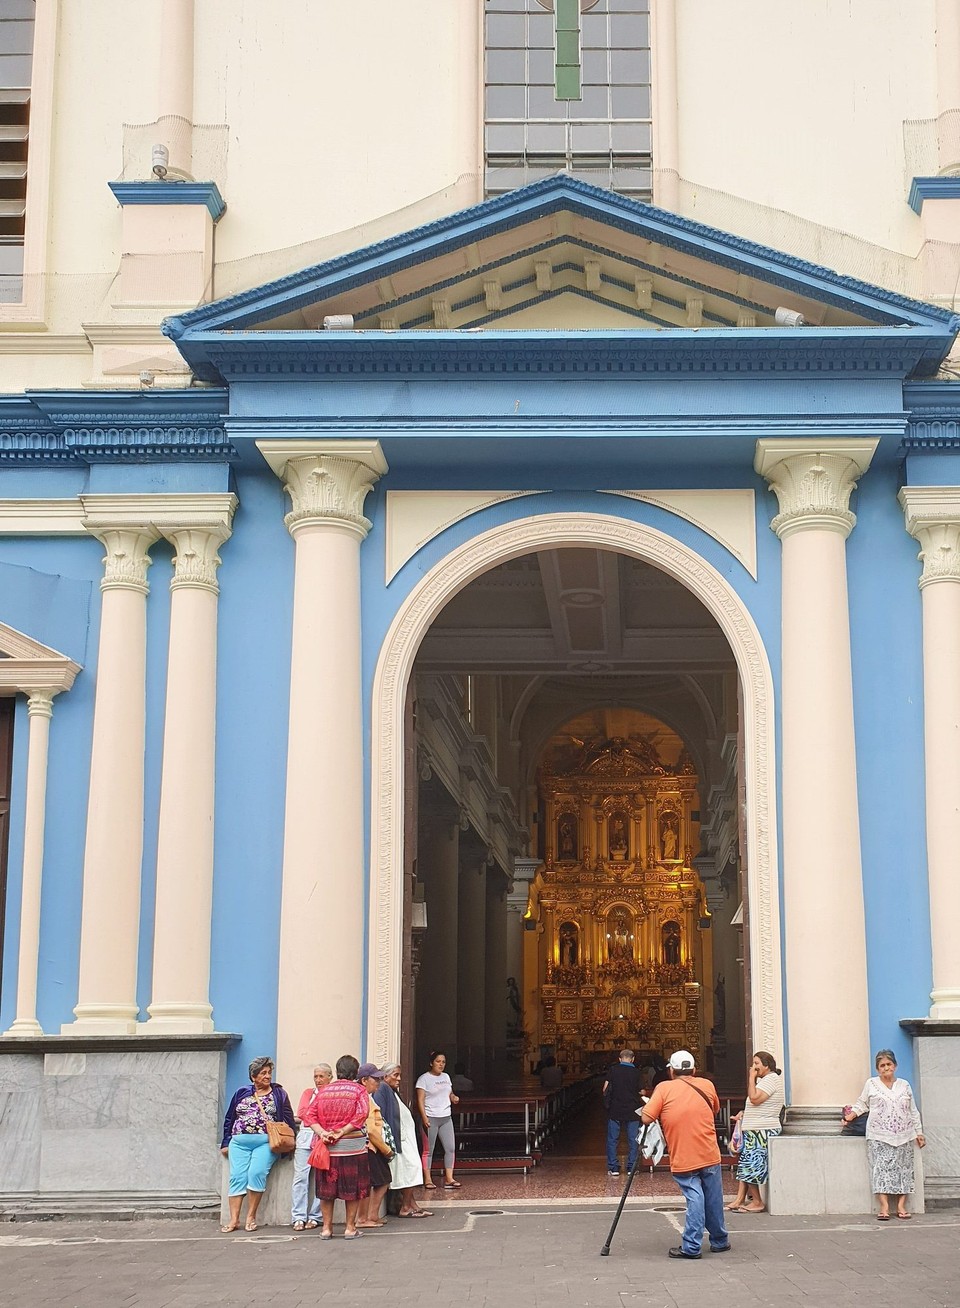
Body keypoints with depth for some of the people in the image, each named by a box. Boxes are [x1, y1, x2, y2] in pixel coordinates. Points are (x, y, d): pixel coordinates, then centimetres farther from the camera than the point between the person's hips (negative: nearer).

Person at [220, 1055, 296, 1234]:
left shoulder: (279, 1094, 10)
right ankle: (234, 1219, -9)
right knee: (237, 1177, -9)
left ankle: (251, 1217, -12)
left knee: (256, 1173, -22)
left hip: (266, 1143, -2)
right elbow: (229, 1119, 18)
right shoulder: (242, 1093, 15)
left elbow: (288, 1120, 7)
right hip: (240, 1143, 3)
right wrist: (226, 1143, 13)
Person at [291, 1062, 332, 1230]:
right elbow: (301, 1113, 6)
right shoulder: (308, 1092, 20)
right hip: (306, 1136, 2)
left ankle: (314, 1217, -1)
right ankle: (299, 1217, -6)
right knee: (301, 1177, -7)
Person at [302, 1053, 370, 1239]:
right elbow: (360, 1116, -16)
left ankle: (326, 1227, 14)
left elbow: (309, 1114, -1)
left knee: (326, 1188, 11)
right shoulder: (359, 1091, -2)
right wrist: (341, 1132, -14)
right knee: (353, 1188, 7)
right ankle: (350, 1228, 9)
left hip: (326, 1147, 3)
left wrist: (322, 1132, -10)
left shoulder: (324, 1090, 8)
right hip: (352, 1146, -3)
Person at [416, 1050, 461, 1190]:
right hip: (431, 1118, -6)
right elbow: (420, 1099, -10)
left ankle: (449, 1179, 2)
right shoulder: (424, 1078, -5)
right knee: (428, 1150, -1)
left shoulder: (446, 1077, 15)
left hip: (446, 1117, 6)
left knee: (450, 1148, 0)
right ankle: (427, 1180, 4)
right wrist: (424, 1116, -19)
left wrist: (454, 1097, 1)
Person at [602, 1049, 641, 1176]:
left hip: (615, 1110, 0)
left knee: (612, 1140, 6)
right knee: (633, 1140, 8)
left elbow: (605, 1089, -5)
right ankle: (631, 1168, 7)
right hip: (632, 1111, 0)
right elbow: (641, 1091, 3)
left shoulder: (613, 1070, -3)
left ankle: (613, 1168, 3)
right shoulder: (637, 1072, -1)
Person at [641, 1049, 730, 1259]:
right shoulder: (707, 1085, 6)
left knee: (694, 1198, -4)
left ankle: (691, 1247, -10)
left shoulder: (664, 1088, -4)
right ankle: (719, 1241, 24)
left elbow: (646, 1118, -9)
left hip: (682, 1159, -2)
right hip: (709, 1155, 2)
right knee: (713, 1200, 13)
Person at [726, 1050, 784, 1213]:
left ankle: (757, 1202, -2)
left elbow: (755, 1098, -23)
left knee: (750, 1166, -8)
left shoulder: (771, 1079, -13)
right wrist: (744, 1113, 13)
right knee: (744, 1165, 7)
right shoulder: (764, 1080, 20)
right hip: (754, 1131, 10)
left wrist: (751, 1078, -15)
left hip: (762, 1131, -10)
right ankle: (739, 1200, 6)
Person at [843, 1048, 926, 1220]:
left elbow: (913, 1112, 14)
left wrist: (919, 1132, 11)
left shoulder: (904, 1085, 12)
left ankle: (901, 1206, 1)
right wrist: (851, 1114, -3)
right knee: (882, 1168, -12)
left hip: (903, 1136, 3)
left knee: (903, 1169, -2)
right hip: (879, 1136, -3)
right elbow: (862, 1104, 12)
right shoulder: (871, 1084, 7)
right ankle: (884, 1207, -15)